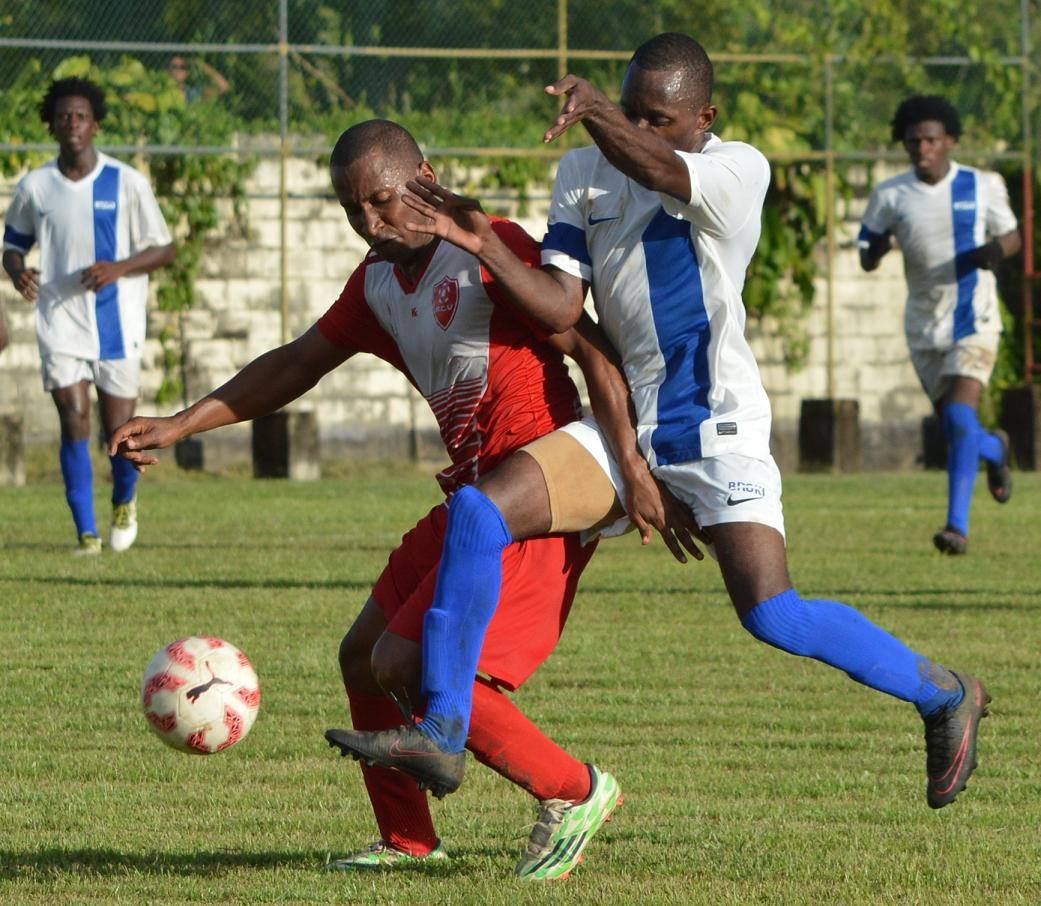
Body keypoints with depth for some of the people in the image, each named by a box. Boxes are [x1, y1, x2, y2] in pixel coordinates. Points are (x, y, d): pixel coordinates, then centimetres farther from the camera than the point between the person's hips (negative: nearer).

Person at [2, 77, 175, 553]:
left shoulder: (127, 183, -4)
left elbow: (164, 249, 0)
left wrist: (118, 268, -18)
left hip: (117, 322, -1)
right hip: (60, 322, 1)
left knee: (119, 429, 2)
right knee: (74, 421, -10)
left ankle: (124, 502, 34)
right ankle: (86, 533, -3)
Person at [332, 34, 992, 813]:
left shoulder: (739, 170, -8)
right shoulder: (585, 174, 8)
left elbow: (662, 172, -31)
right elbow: (561, 304, 0)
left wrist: (600, 115, -52)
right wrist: (484, 246, -17)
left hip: (715, 423, -6)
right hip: (621, 422, 6)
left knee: (773, 616, -17)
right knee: (477, 515, -9)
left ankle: (944, 696, 6)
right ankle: (441, 731, -5)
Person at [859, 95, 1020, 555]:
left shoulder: (982, 186, -5)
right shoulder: (890, 195, -2)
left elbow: (1011, 235, 7)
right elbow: (866, 258, 2)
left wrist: (996, 249, -17)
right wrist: (877, 246, -22)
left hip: (973, 322, -3)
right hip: (924, 328, 3)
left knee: (959, 418, -20)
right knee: (954, 429, 10)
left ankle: (957, 525, -19)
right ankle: (994, 449, 47)